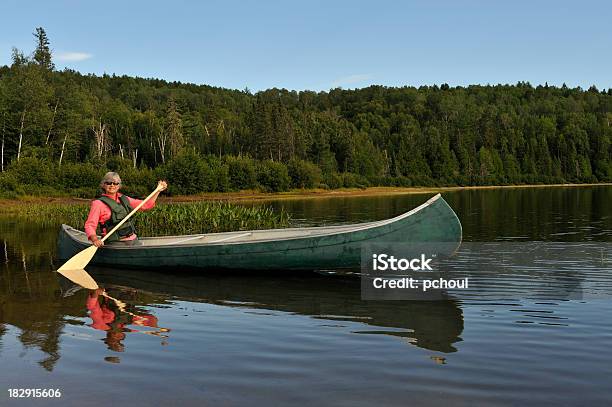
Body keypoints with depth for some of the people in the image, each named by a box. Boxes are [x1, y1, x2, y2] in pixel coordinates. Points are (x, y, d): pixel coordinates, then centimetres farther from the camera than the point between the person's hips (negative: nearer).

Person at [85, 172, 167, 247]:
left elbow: (146, 205, 22)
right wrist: (95, 239, -25)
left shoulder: (124, 199, 16)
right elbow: (89, 225, -6)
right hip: (115, 243, -5)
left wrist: (158, 191, 15)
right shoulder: (98, 203, -1)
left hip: (133, 240, 5)